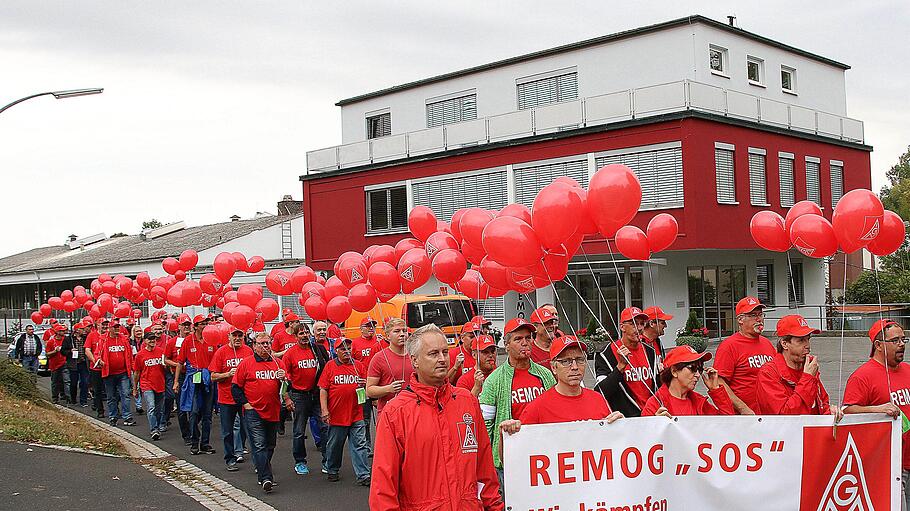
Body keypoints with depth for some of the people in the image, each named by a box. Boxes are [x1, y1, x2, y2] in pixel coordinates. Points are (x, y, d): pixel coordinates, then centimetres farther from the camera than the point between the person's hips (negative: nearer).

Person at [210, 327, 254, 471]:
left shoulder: (249, 351, 3)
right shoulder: (221, 352, -3)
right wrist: (228, 374, -18)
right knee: (228, 432, 6)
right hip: (226, 398, -1)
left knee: (248, 428, 4)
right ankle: (230, 459, 17)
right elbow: (213, 377, -3)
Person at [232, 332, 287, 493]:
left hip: (273, 411, 4)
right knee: (259, 446, -11)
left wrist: (283, 378, -10)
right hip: (254, 412, -4)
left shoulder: (278, 363, 9)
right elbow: (236, 386, 1)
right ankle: (266, 478, -16)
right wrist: (245, 404, -7)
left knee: (270, 445, 14)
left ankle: (262, 470, 32)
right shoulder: (246, 363, 0)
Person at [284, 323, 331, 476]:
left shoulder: (318, 349, 2)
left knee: (325, 426, -1)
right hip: (299, 395, -2)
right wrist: (287, 398, -6)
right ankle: (300, 462, 18)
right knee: (299, 431, 6)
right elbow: (285, 377, -3)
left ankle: (327, 460, 7)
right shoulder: (290, 353, -5)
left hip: (317, 393, 2)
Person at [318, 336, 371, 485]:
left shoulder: (358, 365, 6)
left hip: (356, 415, 1)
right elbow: (323, 390, 0)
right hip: (336, 415, -1)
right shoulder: (330, 366, 1)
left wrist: (363, 386, -11)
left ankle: (363, 475, 2)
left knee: (359, 445, 0)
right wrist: (324, 410, -6)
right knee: (334, 445, 13)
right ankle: (332, 471, 32)